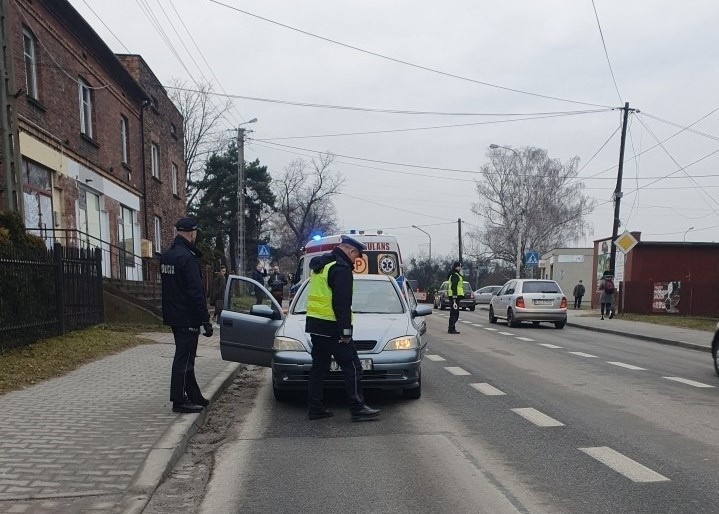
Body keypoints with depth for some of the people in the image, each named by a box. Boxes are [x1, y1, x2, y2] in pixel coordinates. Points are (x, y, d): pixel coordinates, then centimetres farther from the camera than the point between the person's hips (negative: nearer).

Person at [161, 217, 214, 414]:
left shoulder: (166, 255, 10)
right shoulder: (187, 257, -19)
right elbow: (196, 292, -22)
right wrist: (205, 320, -19)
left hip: (173, 315, 10)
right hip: (187, 317, -9)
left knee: (186, 356, 16)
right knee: (184, 358, -3)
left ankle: (194, 396, 26)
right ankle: (179, 401, 4)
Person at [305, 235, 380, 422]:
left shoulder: (320, 264, 17)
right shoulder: (341, 268, -14)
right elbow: (342, 303, -19)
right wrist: (346, 330, -17)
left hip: (314, 324, 10)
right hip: (331, 327, -9)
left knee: (319, 366, 14)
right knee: (352, 367, -3)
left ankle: (315, 408, 16)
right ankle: (358, 409, -3)